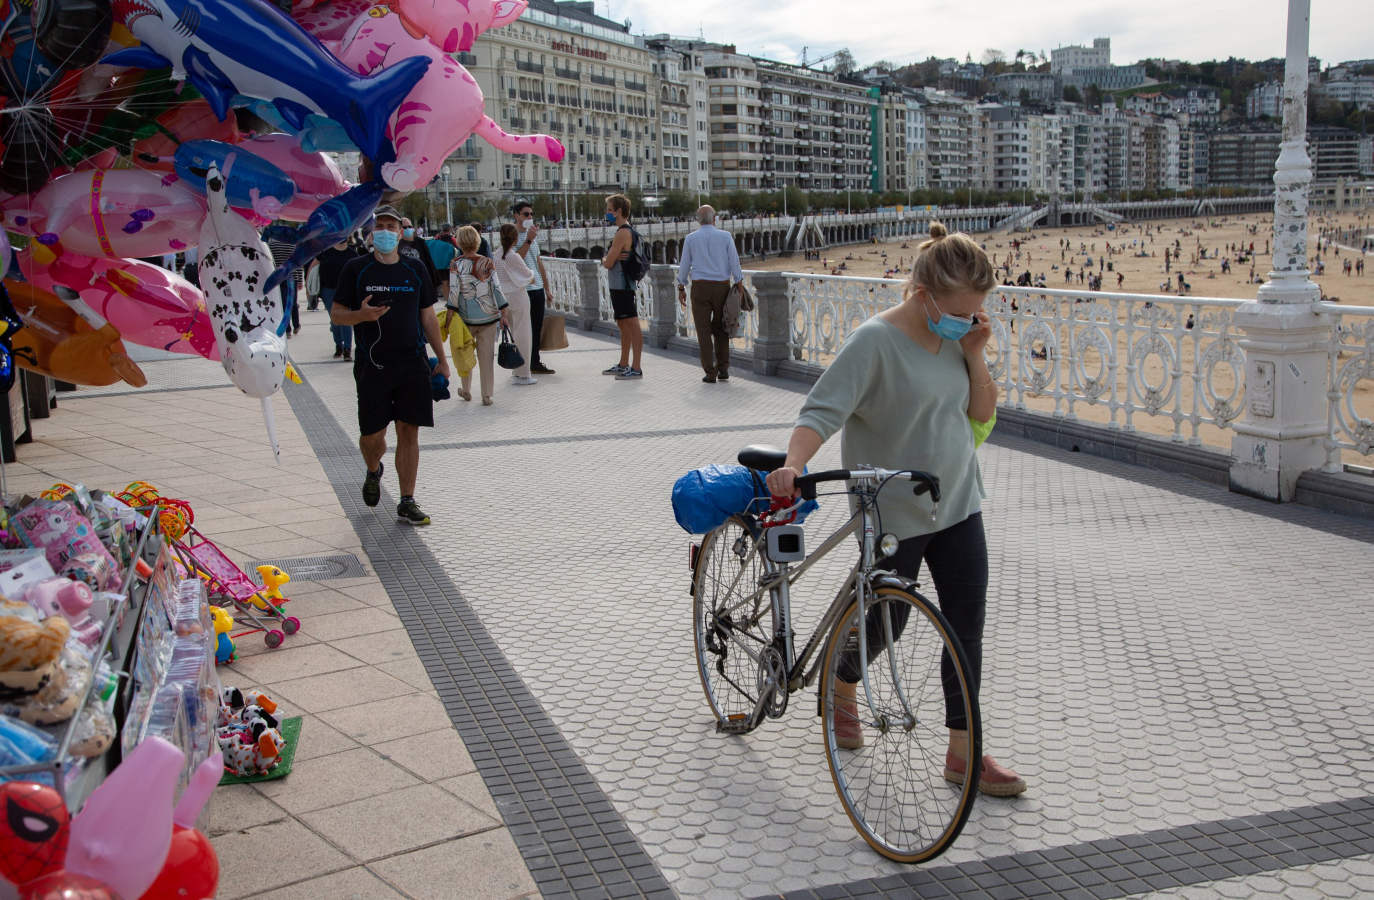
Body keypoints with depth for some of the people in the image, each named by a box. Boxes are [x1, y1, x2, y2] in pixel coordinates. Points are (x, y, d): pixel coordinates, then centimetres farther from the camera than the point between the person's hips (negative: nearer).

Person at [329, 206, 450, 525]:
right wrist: (361, 315, -18)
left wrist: (442, 360, 13)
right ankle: (373, 472, 34)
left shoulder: (415, 270, 10)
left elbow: (428, 318, 15)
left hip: (413, 363, 2)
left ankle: (407, 502, 9)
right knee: (372, 435, -1)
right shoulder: (356, 269, 2)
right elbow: (336, 315, 3)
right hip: (372, 364, -2)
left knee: (409, 433, 1)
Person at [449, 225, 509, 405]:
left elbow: (454, 291, -12)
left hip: (466, 317, -1)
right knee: (487, 355, 5)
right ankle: (487, 396, 6)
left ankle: (466, 390, 28)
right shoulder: (487, 263, 0)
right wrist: (503, 313, 2)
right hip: (489, 316, 1)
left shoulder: (456, 264, -6)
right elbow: (496, 289, -2)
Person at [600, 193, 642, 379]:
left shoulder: (623, 233, -15)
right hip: (619, 286, 11)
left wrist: (606, 259, 6)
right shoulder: (626, 231, 17)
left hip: (622, 287, -11)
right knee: (623, 326, 17)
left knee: (632, 325, -10)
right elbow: (606, 260, 14)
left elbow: (608, 264, -16)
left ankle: (636, 368, -11)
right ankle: (623, 365, 27)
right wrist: (610, 258, -8)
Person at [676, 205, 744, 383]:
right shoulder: (725, 236, 1)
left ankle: (710, 373, -1)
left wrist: (681, 288, 14)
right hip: (722, 286, 1)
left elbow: (684, 265, 6)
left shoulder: (691, 238, 2)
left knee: (704, 331, 2)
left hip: (700, 287, -1)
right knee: (721, 329, 14)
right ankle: (723, 369, 10)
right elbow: (734, 263, -1)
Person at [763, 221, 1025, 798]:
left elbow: (982, 415, 8)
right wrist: (791, 465, -42)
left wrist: (975, 356, -8)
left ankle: (963, 754, 15)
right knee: (884, 625, 9)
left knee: (967, 626, 5)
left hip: (957, 505, 6)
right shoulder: (876, 341, -19)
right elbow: (823, 410, -25)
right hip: (893, 515, -6)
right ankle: (842, 688, 42)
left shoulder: (955, 337, 3)